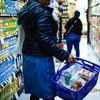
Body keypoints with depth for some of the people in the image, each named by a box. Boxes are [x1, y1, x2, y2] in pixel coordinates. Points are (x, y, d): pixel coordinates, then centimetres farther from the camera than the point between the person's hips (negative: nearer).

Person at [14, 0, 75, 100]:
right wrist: (65, 55, -23)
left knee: (35, 89, 18)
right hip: (40, 58, -9)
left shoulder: (27, 9, 11)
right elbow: (44, 39, -24)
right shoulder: (42, 12, -18)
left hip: (28, 54, 9)